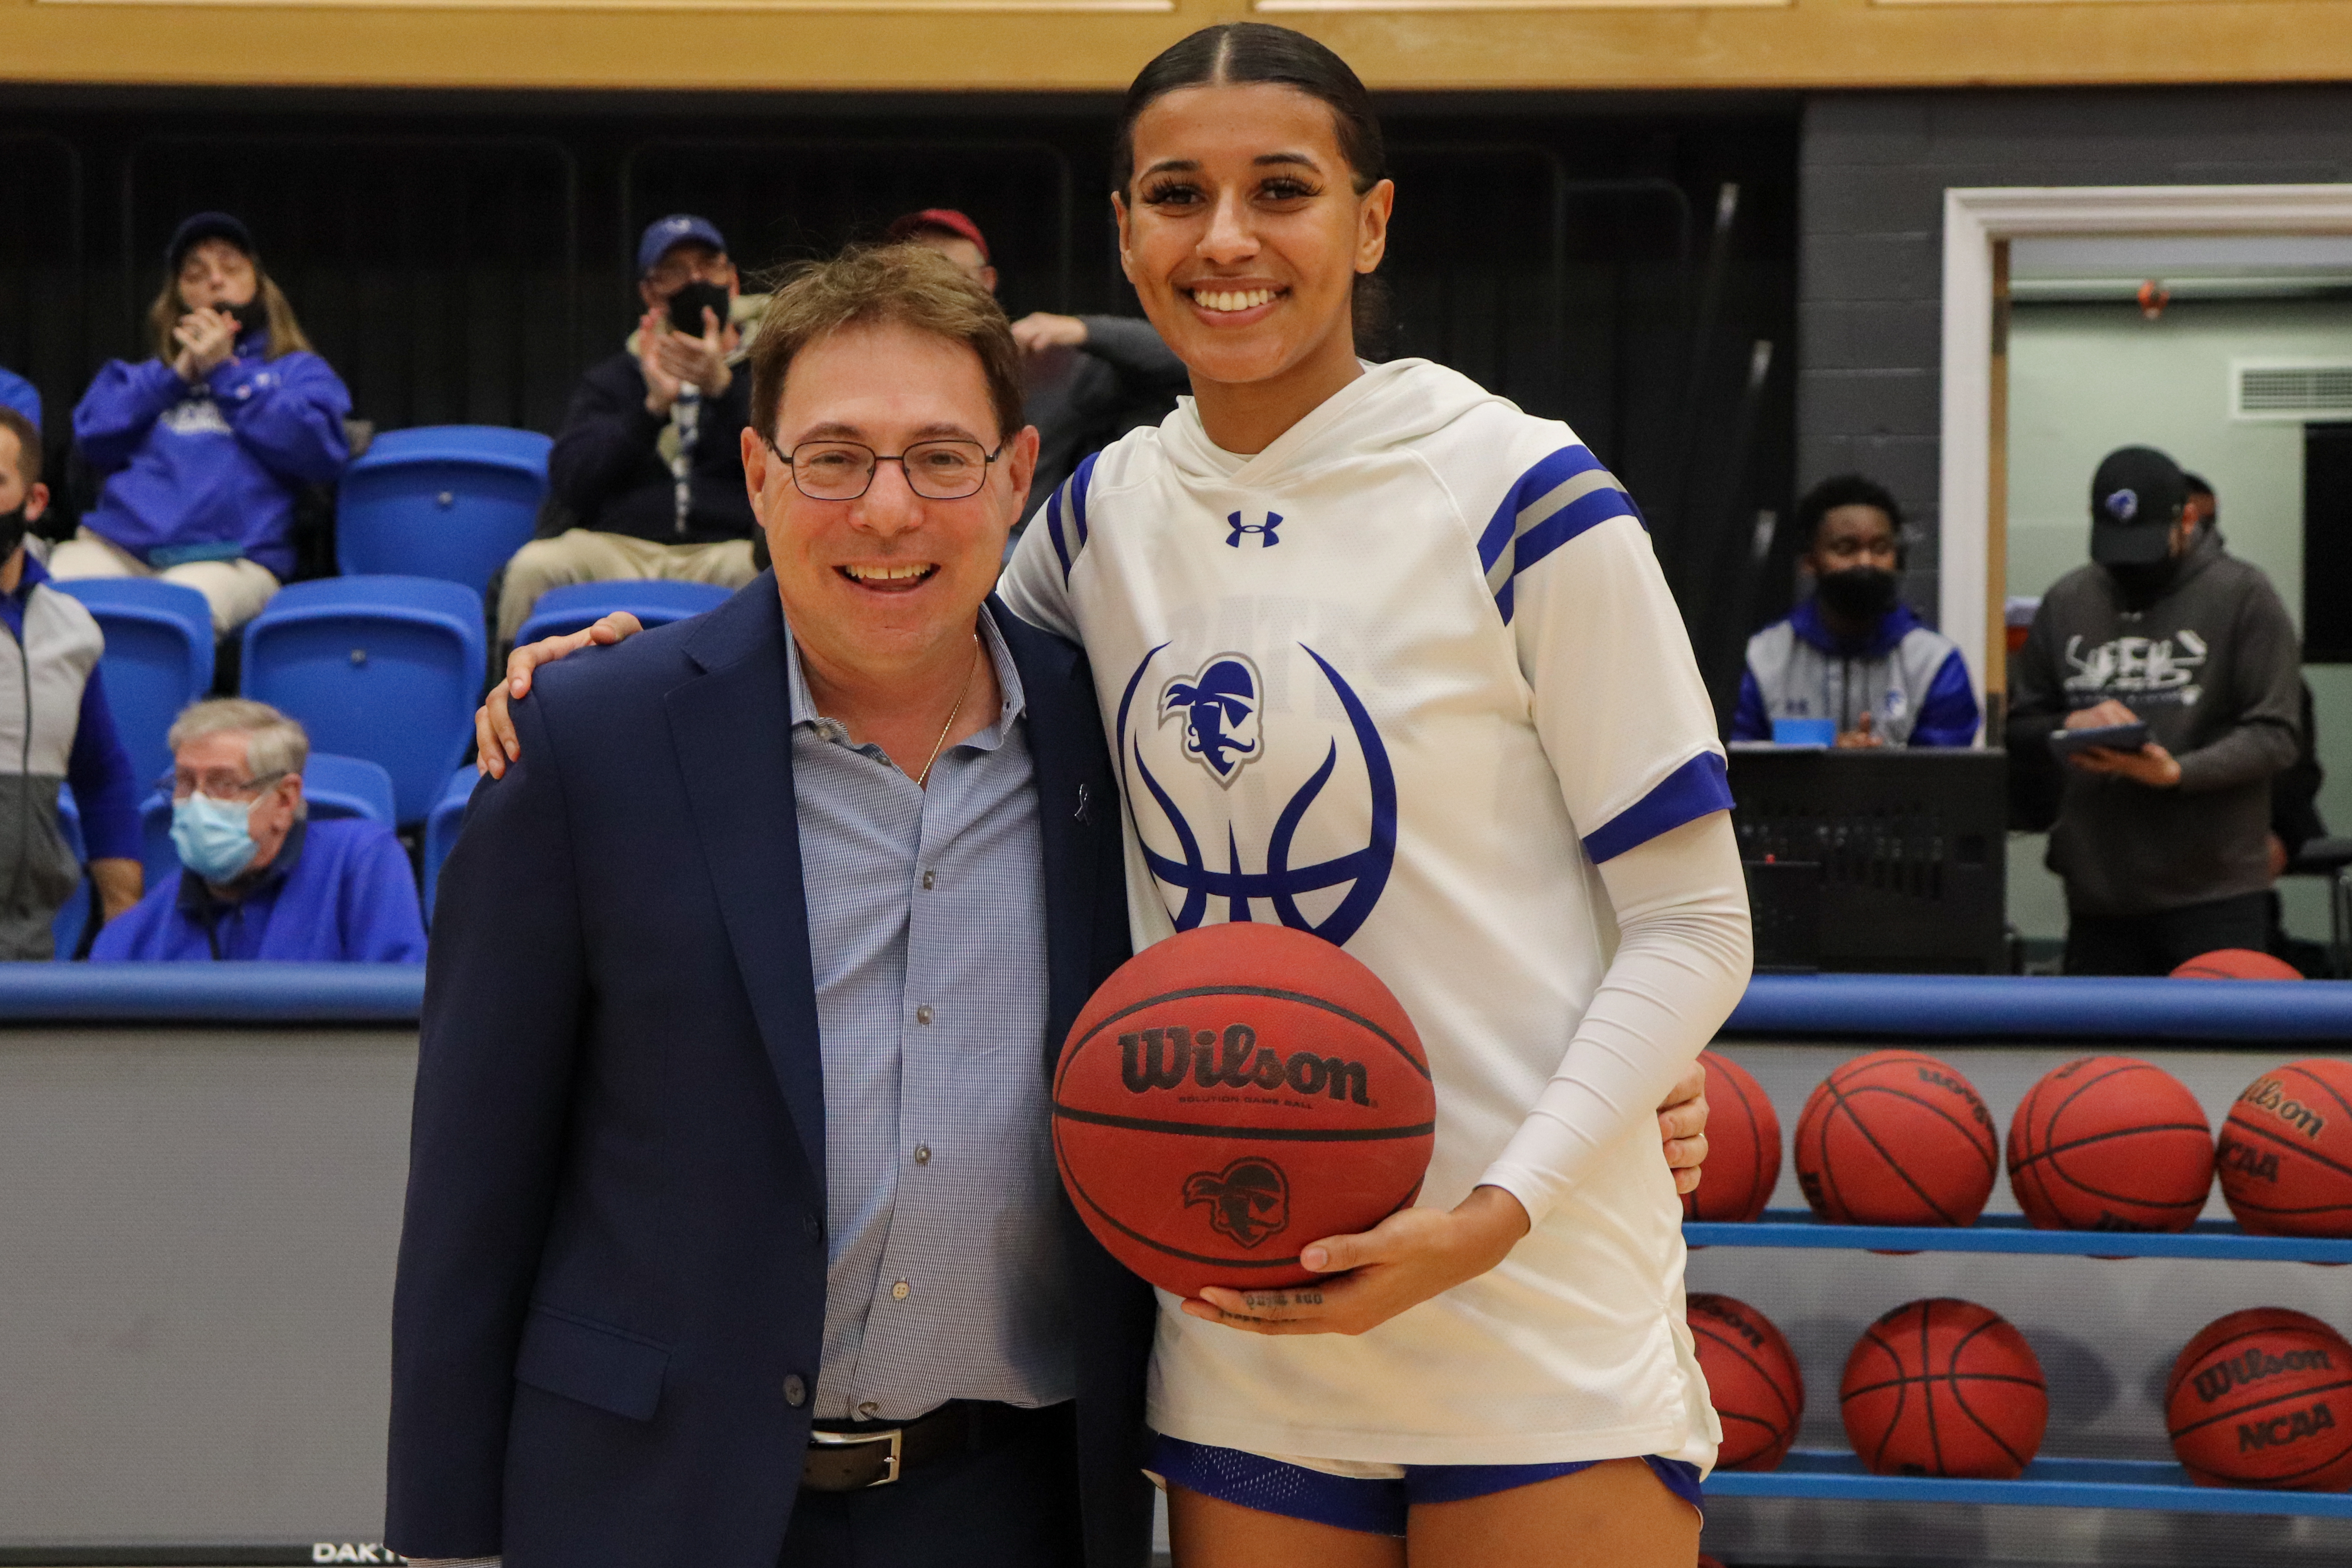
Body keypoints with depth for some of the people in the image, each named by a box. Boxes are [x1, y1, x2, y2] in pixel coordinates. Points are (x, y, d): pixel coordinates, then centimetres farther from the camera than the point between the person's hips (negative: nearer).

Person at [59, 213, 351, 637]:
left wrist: (225, 374, 8)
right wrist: (178, 375, 9)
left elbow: (320, 451, 2)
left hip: (230, 558, -3)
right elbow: (93, 435, 13)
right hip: (115, 546, 3)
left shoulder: (298, 371, 24)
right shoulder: (151, 375, 33)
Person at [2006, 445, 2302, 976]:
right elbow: (2018, 724, 15)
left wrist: (2176, 772, -21)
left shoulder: (2242, 594, 0)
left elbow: (2274, 733, -6)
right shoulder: (2067, 602, 13)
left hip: (2214, 891, -4)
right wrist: (2070, 726, -8)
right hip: (2097, 892, 4)